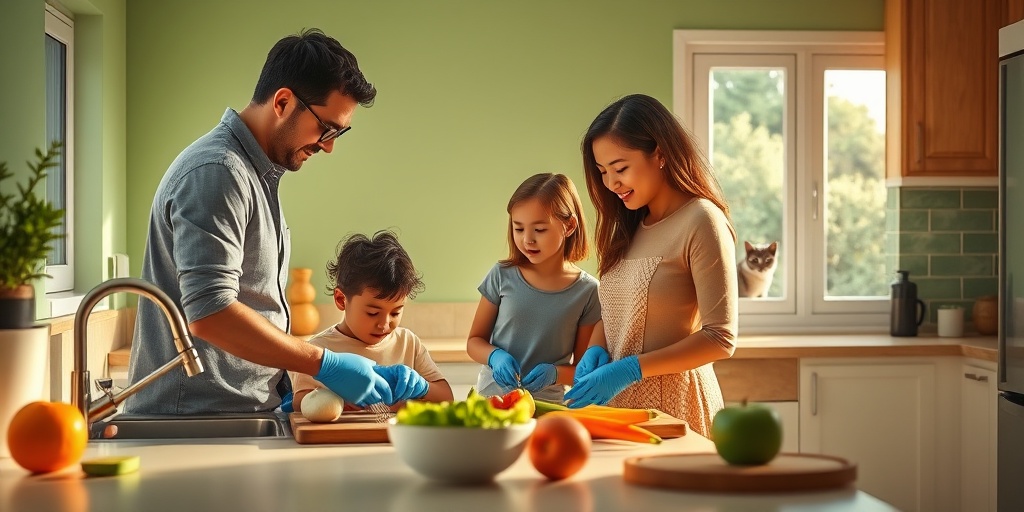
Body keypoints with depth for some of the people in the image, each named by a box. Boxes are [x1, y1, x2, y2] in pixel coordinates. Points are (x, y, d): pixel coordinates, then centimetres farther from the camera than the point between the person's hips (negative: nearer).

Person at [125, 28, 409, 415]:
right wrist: (324, 365, -20)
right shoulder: (215, 172, -15)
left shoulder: (260, 173, 17)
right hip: (196, 416, -9)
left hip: (244, 412, 9)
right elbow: (210, 314, -23)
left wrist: (285, 387, 9)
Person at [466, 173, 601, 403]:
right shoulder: (503, 275, 2)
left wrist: (555, 373, -13)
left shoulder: (587, 291, -1)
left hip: (548, 404, -1)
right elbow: (474, 341, 12)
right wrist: (494, 356, -9)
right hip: (491, 397, 1)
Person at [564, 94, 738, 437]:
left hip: (672, 403, -7)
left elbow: (720, 340, -16)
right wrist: (596, 350, -2)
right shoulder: (630, 226, 12)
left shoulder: (702, 222, -12)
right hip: (618, 401, 7)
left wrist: (629, 370, -20)